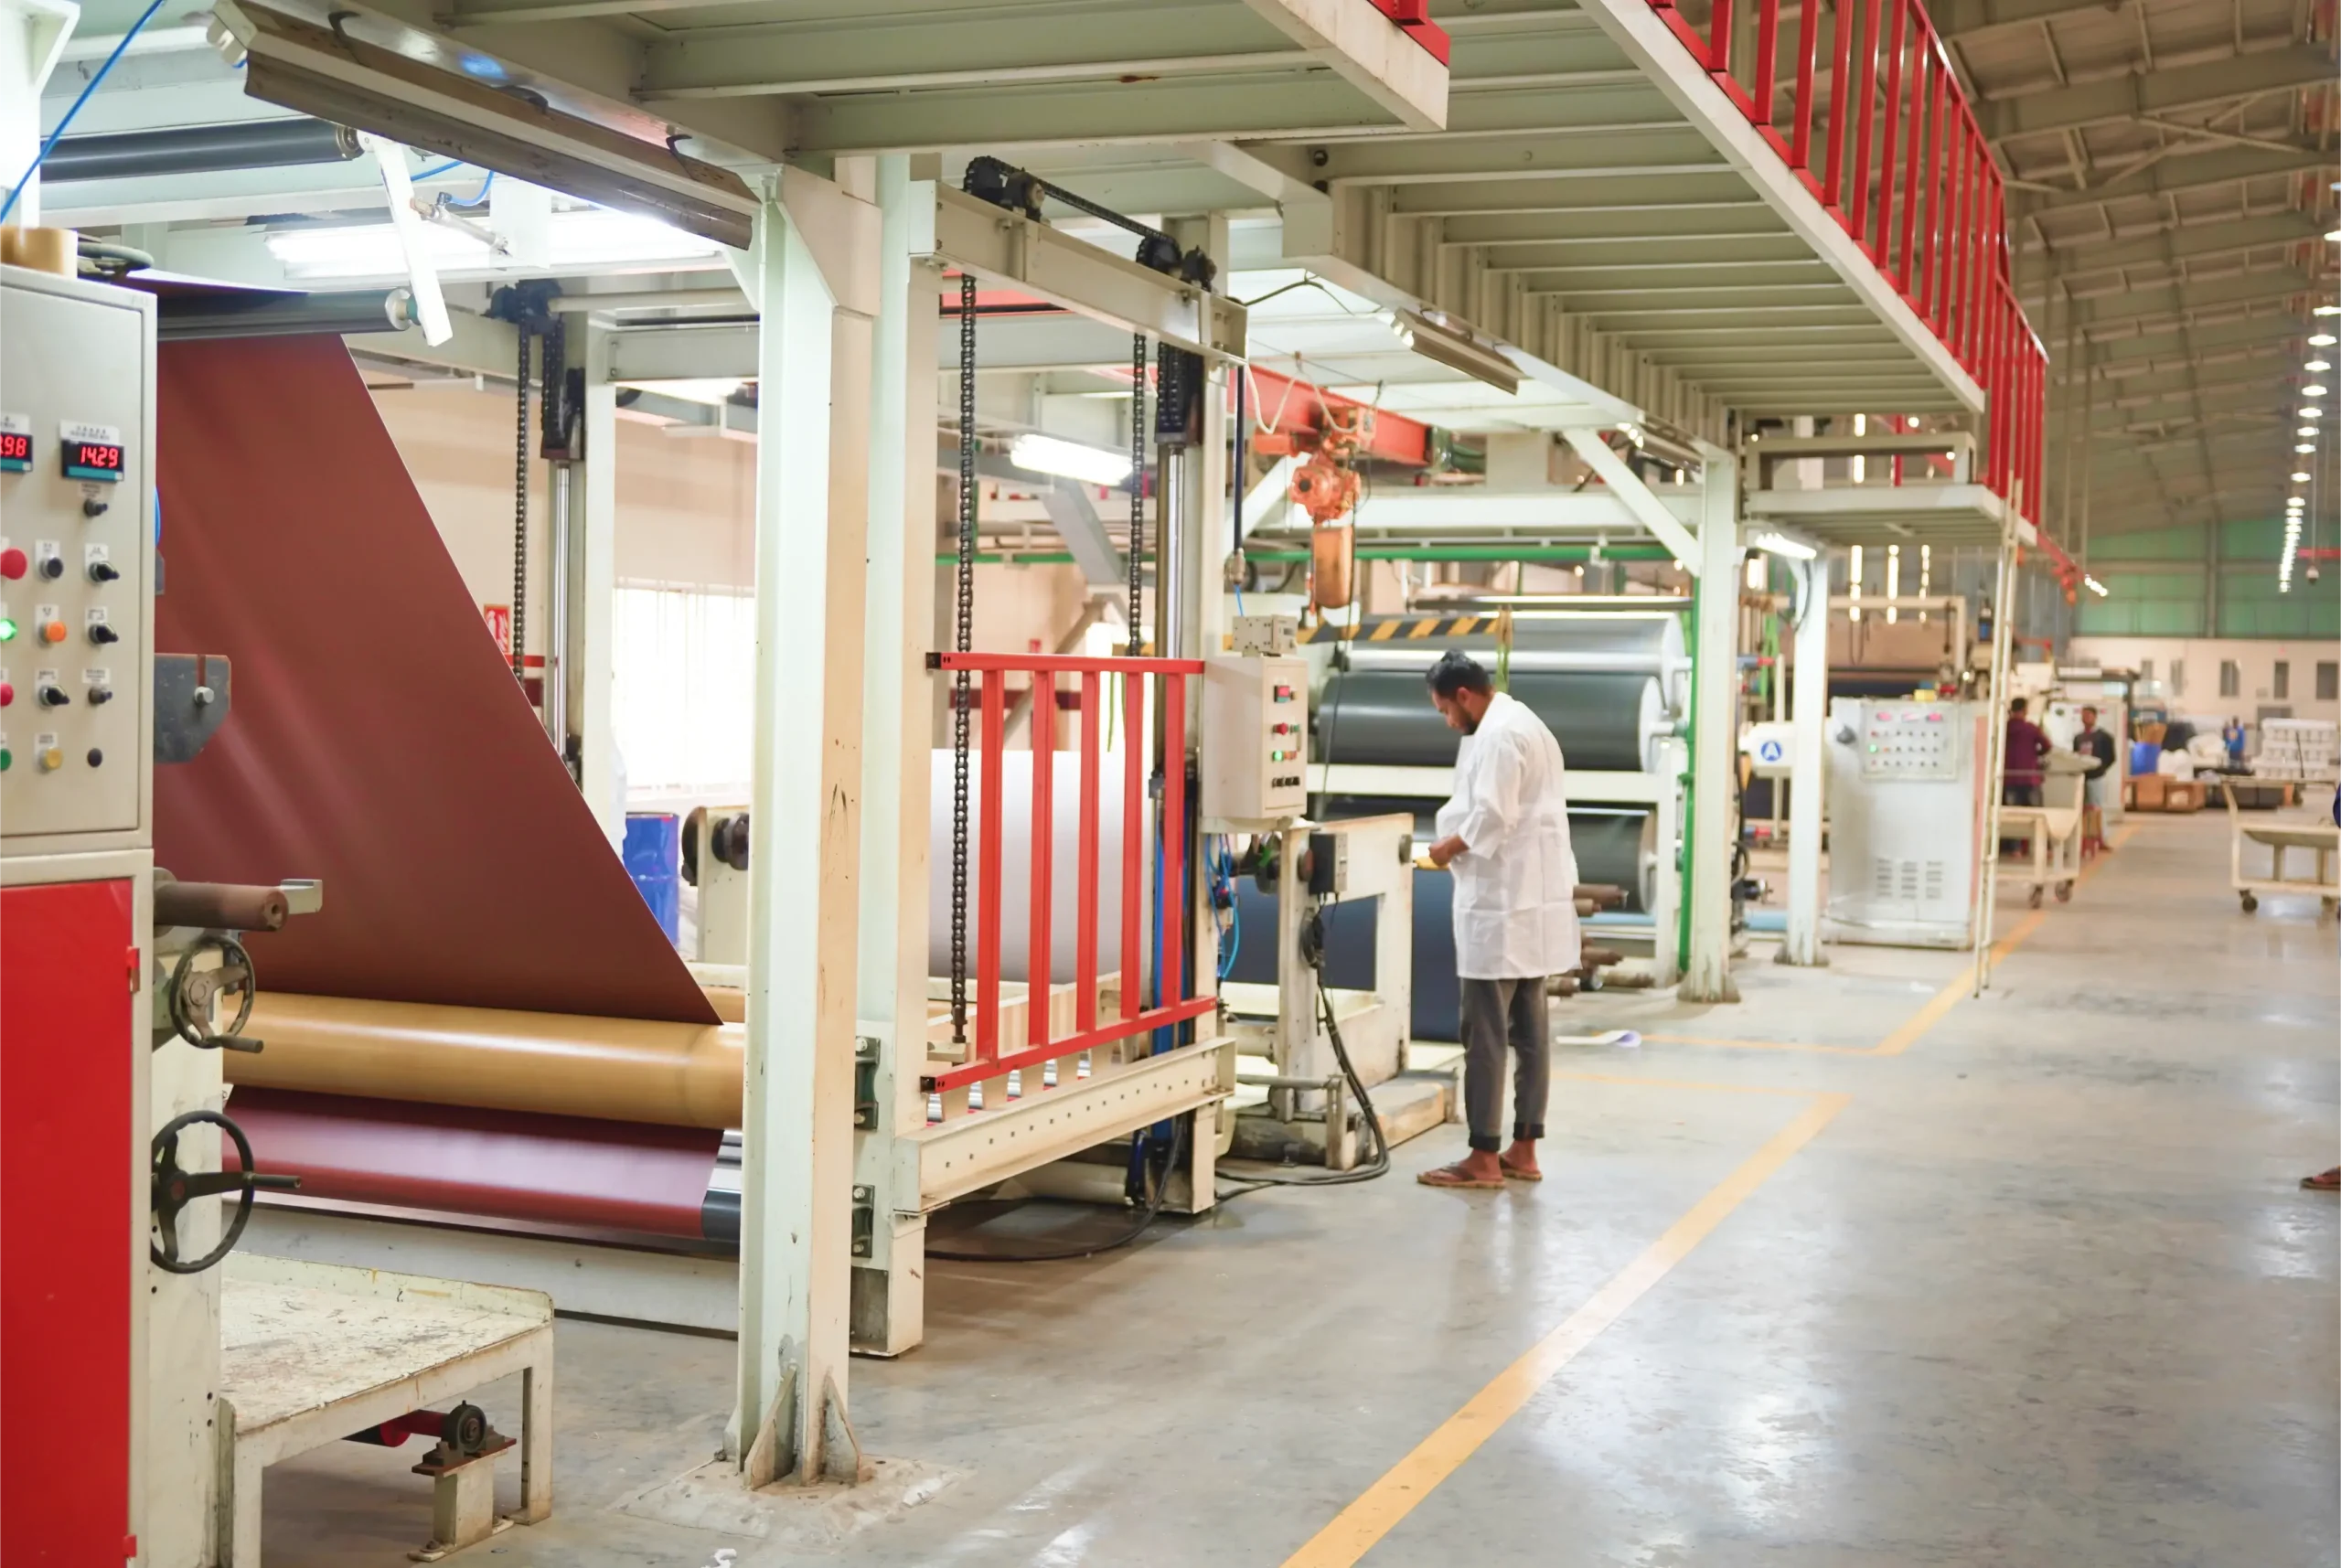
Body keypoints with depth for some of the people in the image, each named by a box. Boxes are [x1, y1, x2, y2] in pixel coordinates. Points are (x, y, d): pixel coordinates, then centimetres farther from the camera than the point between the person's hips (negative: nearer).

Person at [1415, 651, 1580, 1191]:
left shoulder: (1496, 735, -15)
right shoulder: (1526, 724, 18)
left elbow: (1491, 817, -21)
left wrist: (1450, 846, -6)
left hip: (1501, 907, -10)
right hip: (1533, 902, 10)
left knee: (1485, 1034, -5)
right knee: (1529, 1031, 11)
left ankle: (1484, 1157, -1)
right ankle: (1523, 1150, 16)